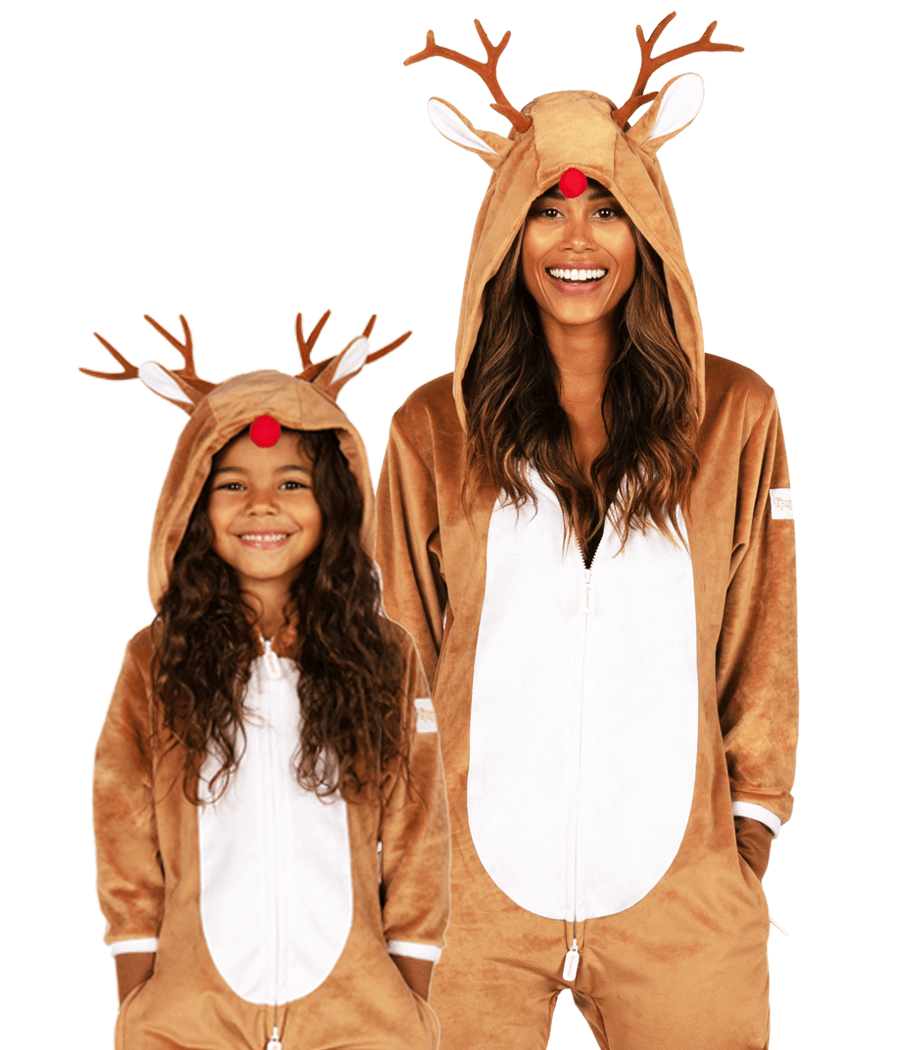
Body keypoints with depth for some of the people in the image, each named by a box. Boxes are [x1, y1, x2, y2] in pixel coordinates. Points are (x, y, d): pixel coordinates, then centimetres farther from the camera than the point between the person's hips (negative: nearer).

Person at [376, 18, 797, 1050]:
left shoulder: (735, 417, 1)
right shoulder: (433, 430, 1)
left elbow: (760, 654, 7)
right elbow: (395, 665, 7)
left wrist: (751, 827, 6)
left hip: (677, 892, 1)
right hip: (479, 891, 0)